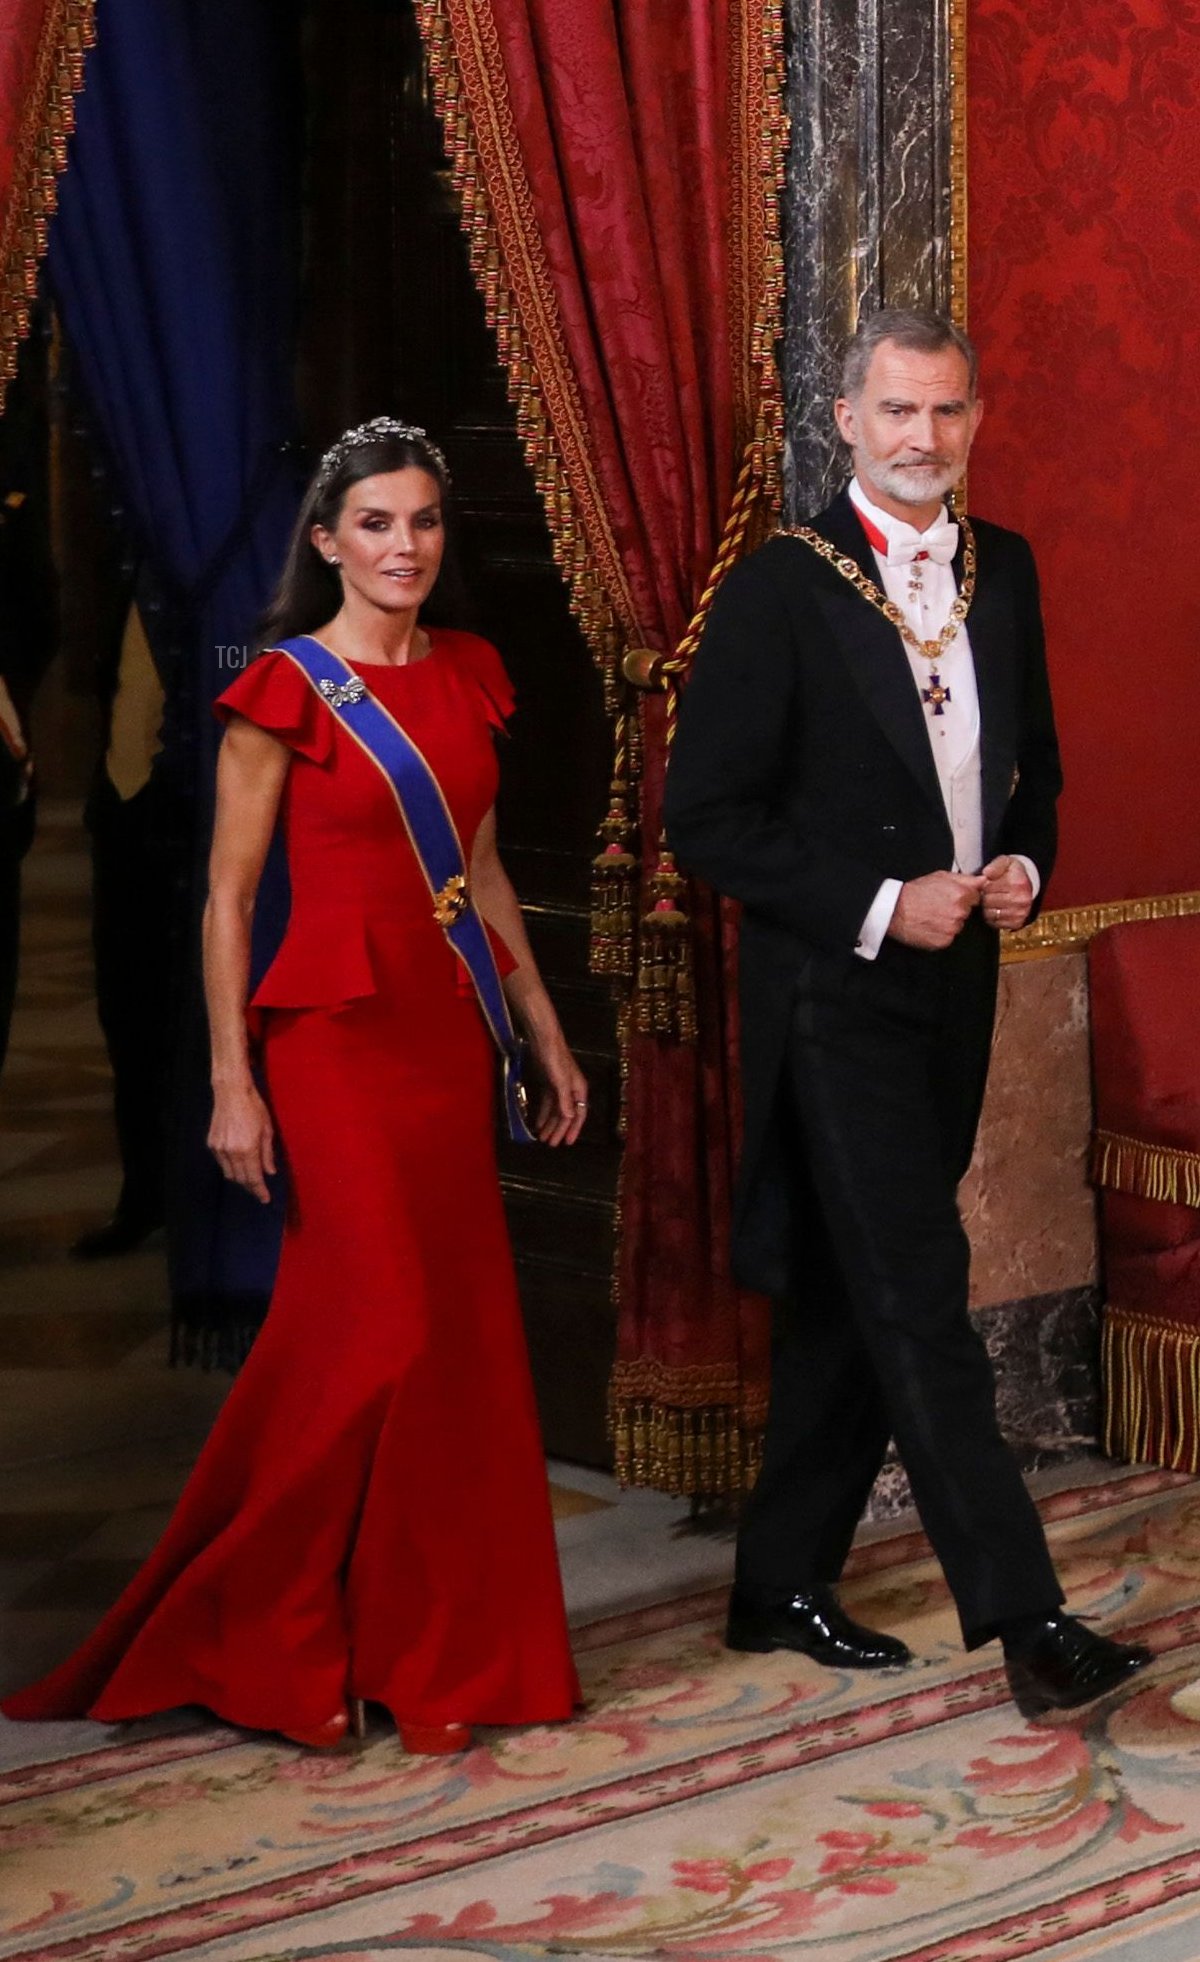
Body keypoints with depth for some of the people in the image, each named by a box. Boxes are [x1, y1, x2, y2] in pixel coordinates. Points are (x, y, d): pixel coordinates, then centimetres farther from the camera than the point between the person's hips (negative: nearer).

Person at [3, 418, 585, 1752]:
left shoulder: (466, 676, 11)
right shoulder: (286, 690, -7)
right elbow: (227, 898, -7)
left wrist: (545, 1034, 17)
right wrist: (231, 1080, -12)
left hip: (447, 1027, 6)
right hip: (336, 1028, -6)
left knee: (456, 1332, 6)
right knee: (388, 1327, -10)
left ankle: (416, 1647, 17)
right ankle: (258, 1638, 7)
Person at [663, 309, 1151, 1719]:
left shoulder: (1005, 570, 9)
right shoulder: (781, 586, -10)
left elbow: (1034, 761, 21)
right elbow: (707, 819, -11)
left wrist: (1023, 867, 0)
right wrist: (879, 905, -16)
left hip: (954, 985, 7)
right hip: (836, 994, -6)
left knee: (852, 1303, 13)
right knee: (918, 1299, -10)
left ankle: (783, 1583, 24)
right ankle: (1024, 1617, -10)